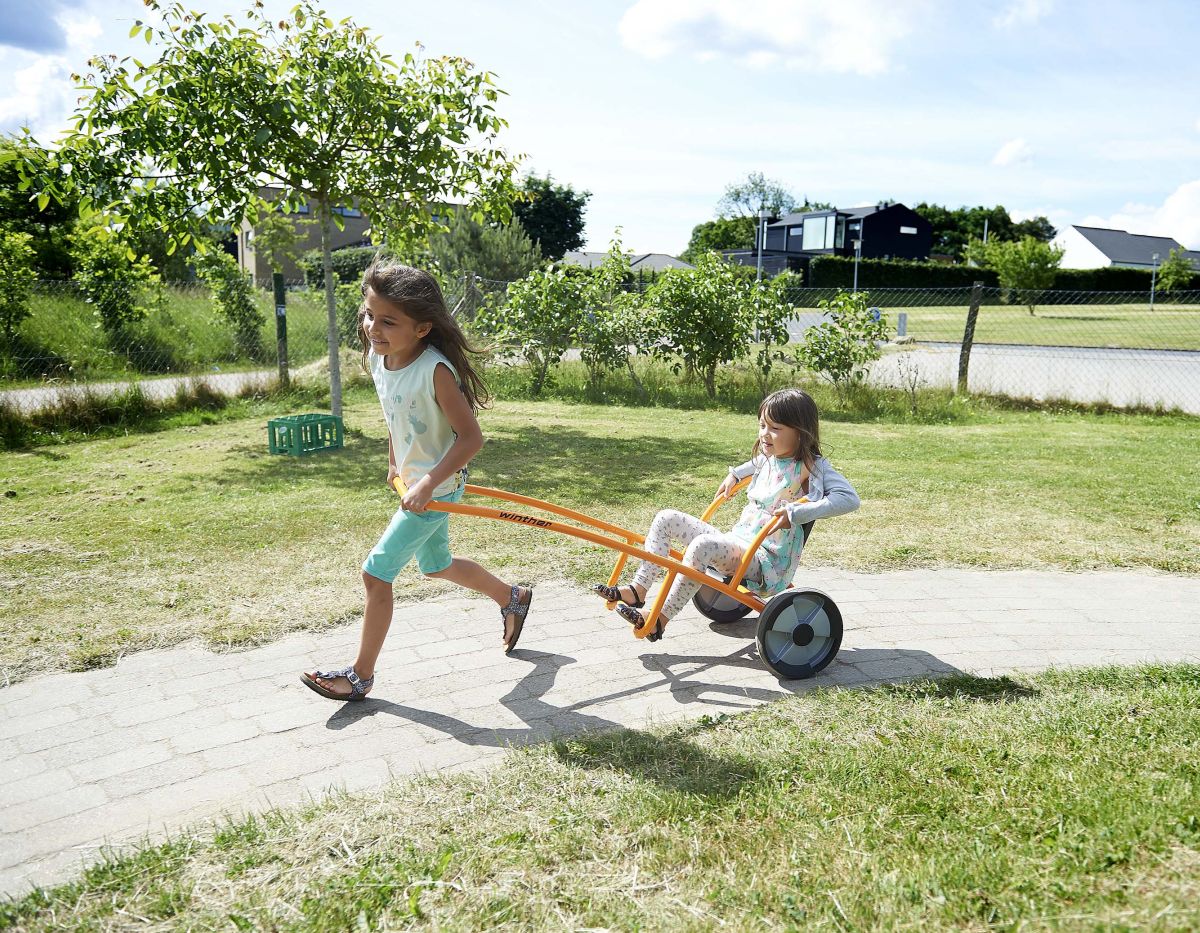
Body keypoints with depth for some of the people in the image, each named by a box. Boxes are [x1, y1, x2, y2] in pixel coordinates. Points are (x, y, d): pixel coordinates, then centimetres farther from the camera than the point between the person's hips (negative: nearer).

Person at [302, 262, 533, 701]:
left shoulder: (435, 370, -29)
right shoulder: (377, 361, -5)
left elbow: (471, 437, -27)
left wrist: (427, 484, -30)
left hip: (437, 489, -9)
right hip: (414, 481, 9)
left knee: (376, 572, -5)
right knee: (436, 565, 26)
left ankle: (360, 675, 13)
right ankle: (513, 598, 48)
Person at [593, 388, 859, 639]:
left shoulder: (811, 467, -11)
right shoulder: (769, 457, 11)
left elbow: (849, 498, -26)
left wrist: (797, 513, -32)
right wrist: (735, 474, 21)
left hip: (767, 560, -8)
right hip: (736, 541, 8)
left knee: (702, 545, -35)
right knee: (667, 518, -1)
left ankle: (660, 619, -26)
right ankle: (638, 590, -7)